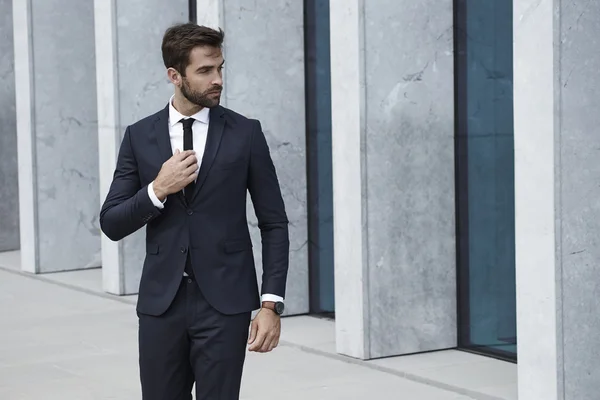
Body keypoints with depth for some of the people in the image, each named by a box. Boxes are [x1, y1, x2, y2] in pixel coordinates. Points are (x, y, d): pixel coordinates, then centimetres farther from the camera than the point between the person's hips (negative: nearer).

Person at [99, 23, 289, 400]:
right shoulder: (139, 137, 5)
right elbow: (112, 224, 4)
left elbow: (274, 223, 1)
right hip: (161, 302, 2)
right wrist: (158, 190, -13)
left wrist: (271, 304, -7)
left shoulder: (245, 133, 0)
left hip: (225, 301, -2)